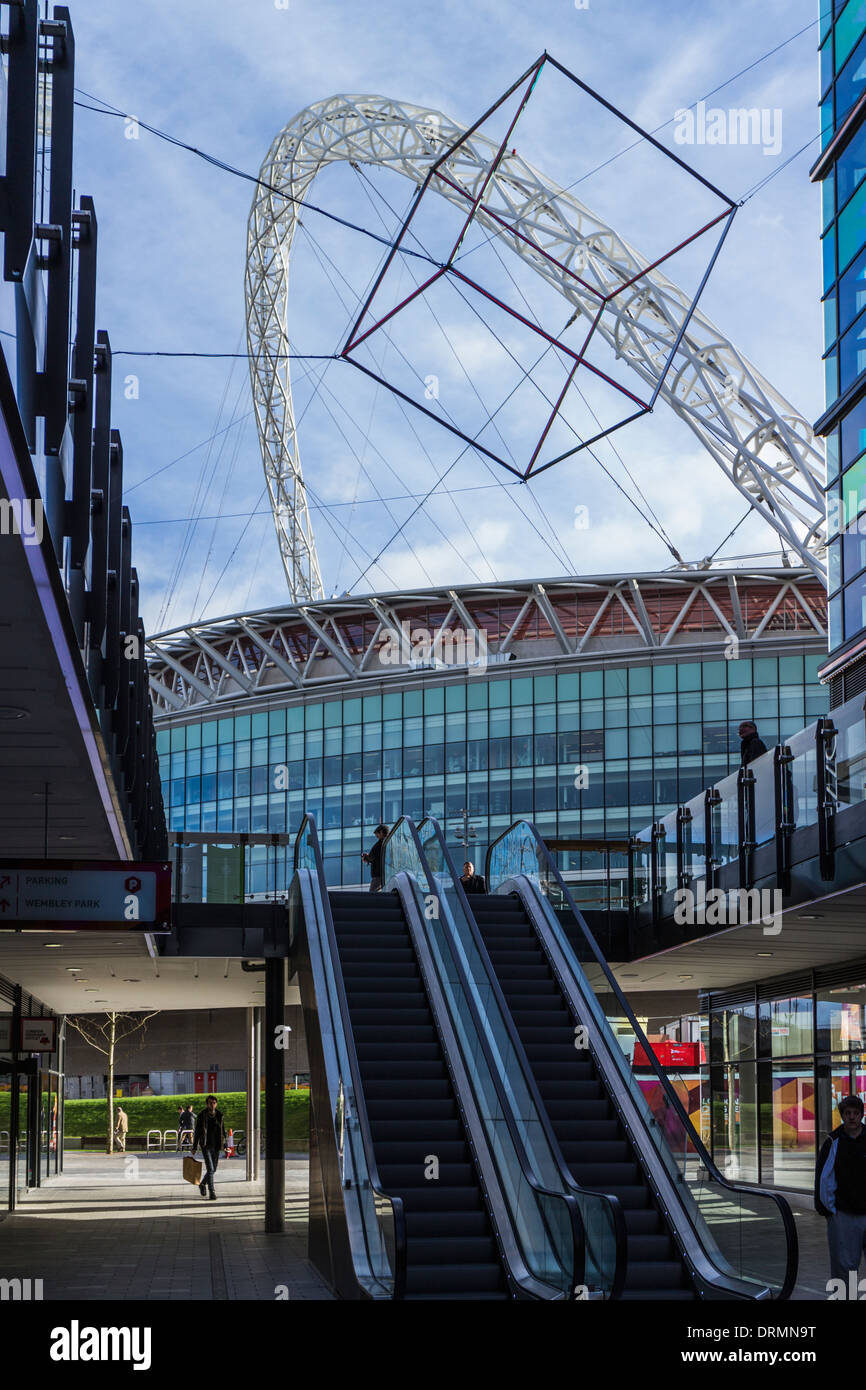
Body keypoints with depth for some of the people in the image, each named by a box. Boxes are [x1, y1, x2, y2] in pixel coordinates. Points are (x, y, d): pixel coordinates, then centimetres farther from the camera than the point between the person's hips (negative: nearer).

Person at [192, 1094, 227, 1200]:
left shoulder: (219, 1116, 4)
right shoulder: (202, 1116, -5)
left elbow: (223, 1132, 12)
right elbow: (197, 1132, -2)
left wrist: (224, 1146, 8)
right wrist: (194, 1148, -2)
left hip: (216, 1146, 4)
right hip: (206, 1146, -4)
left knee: (213, 1169, 12)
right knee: (210, 1169, -13)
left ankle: (202, 1184, 38)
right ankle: (212, 1192, -8)